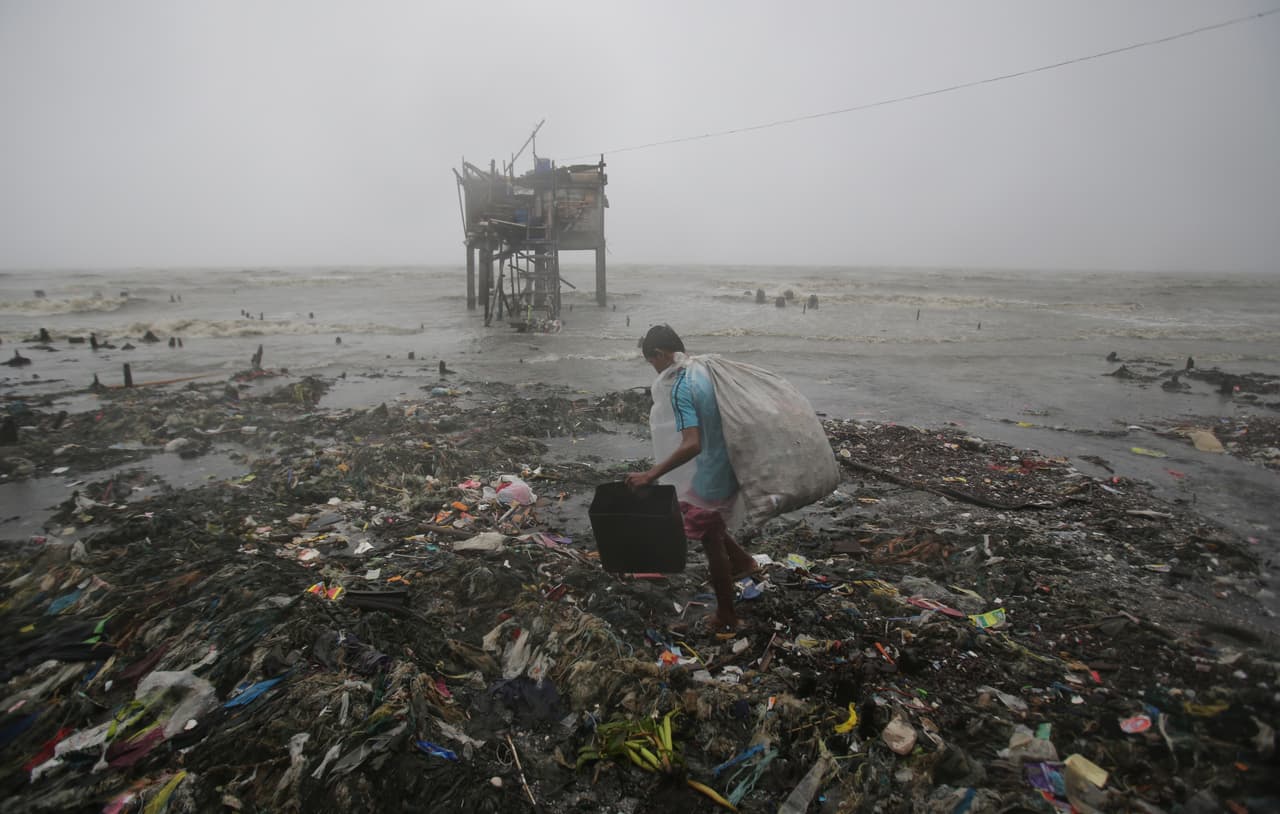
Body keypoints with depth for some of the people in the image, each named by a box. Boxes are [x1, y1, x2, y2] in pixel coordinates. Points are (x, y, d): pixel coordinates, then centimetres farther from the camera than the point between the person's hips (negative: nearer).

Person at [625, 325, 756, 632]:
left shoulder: (680, 388, -25)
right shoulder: (705, 371, 2)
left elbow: (692, 445, -34)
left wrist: (650, 475, -32)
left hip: (706, 480, -8)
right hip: (724, 470, 8)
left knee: (712, 544, 11)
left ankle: (726, 616, 29)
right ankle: (742, 561, 46)